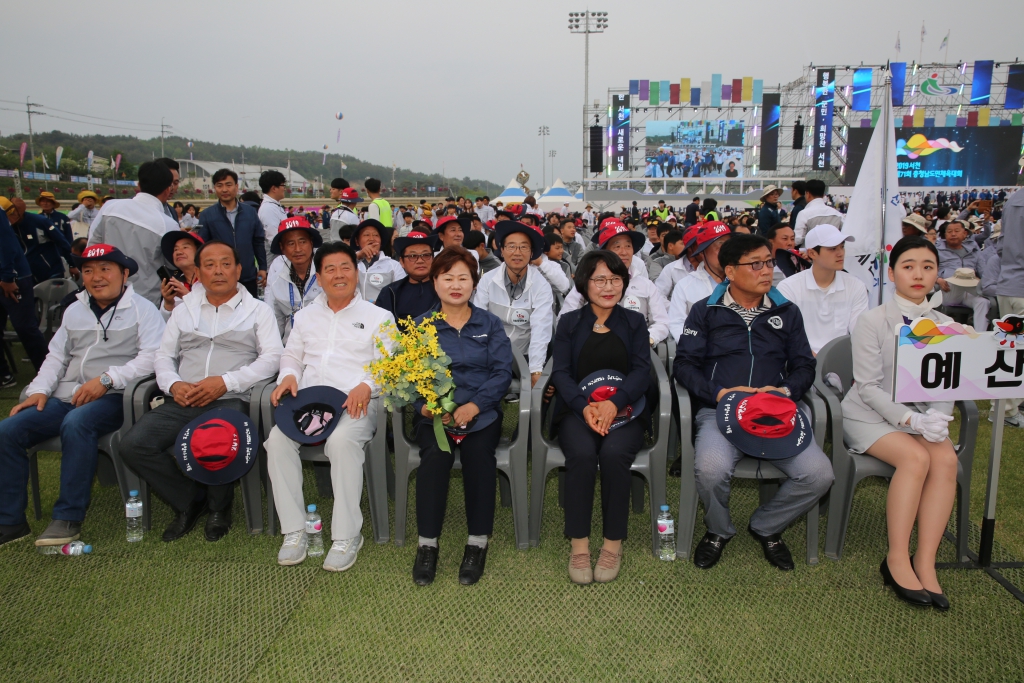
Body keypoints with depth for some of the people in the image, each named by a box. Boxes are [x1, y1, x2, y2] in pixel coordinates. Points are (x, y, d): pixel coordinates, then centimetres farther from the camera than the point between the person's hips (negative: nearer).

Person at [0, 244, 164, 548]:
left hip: (113, 398, -6)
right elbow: (56, 358, 22)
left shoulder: (141, 309, 1)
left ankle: (68, 518, -25)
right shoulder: (74, 311, 22)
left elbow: (152, 357, -13)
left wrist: (107, 379, -20)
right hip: (66, 397, 7)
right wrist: (39, 390, 4)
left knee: (76, 423, -35)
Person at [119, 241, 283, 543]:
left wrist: (226, 381, -14)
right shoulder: (183, 310, 24)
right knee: (133, 445, -20)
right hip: (182, 402, 4)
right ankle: (189, 501, 4)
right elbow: (163, 356, 19)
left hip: (229, 400, -4)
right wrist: (173, 384, -5)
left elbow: (272, 357, -2)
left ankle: (218, 507, 0)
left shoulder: (258, 310, 12)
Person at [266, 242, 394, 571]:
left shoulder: (378, 316, 12)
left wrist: (367, 385, -17)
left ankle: (347, 535, -25)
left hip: (356, 403, -4)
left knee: (342, 440, -35)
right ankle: (294, 530, -15)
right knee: (277, 438, -25)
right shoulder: (306, 316, 26)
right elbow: (292, 356, 25)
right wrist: (289, 375, 2)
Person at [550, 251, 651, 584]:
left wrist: (614, 403, -20)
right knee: (581, 454, -31)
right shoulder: (569, 322, 12)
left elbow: (642, 371, 0)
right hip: (577, 409, 0)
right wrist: (584, 406, -18)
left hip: (623, 410, 0)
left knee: (613, 454, -31)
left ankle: (613, 544, -17)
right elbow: (560, 372, 1)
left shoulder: (634, 322, 13)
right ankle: (578, 545, -21)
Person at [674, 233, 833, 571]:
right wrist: (719, 393, -15)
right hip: (720, 410, -3)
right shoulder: (705, 311, 10)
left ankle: (766, 527, 10)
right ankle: (718, 531, 3)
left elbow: (804, 366, 16)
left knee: (819, 474, -22)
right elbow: (684, 364, 2)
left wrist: (786, 391, -7)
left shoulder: (787, 312, 19)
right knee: (711, 468, -34)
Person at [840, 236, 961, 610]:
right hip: (870, 414, -4)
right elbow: (868, 387, -12)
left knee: (946, 459, -26)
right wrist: (912, 420, -23)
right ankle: (897, 559, -19)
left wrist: (936, 416, -18)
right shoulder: (872, 321, -8)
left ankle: (925, 562, -21)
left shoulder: (944, 326, 6)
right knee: (916, 457, -30)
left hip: (920, 415, 4)